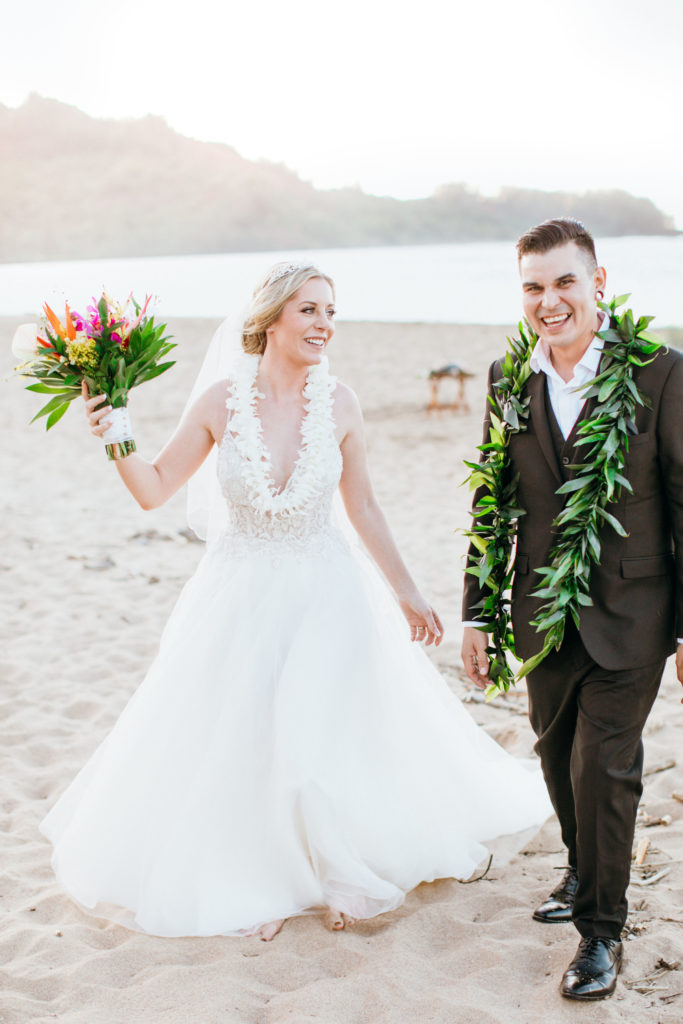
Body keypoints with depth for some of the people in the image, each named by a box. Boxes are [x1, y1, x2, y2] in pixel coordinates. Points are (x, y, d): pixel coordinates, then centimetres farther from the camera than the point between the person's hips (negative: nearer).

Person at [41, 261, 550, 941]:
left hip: (327, 592, 0)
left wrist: (407, 593, 7)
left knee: (332, 740, 3)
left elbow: (362, 507, 2)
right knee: (234, 745, 8)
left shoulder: (338, 404, -10)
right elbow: (154, 491, -4)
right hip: (242, 596, 0)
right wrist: (116, 439, -22)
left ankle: (341, 872, 32)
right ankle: (256, 880, 33)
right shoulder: (222, 402, -12)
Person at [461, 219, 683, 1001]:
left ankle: (602, 928, 18)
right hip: (544, 614, 4)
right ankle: (585, 872, 45)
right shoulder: (509, 379, -1)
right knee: (558, 755, 19)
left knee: (604, 765, -3)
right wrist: (475, 614, 7)